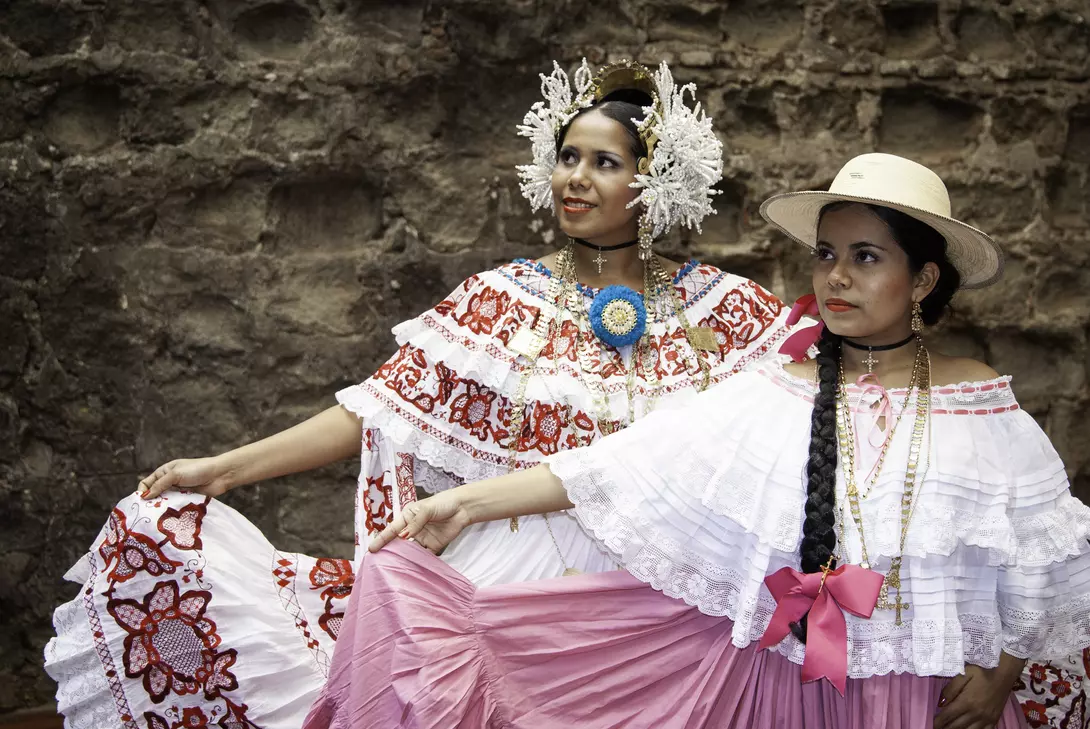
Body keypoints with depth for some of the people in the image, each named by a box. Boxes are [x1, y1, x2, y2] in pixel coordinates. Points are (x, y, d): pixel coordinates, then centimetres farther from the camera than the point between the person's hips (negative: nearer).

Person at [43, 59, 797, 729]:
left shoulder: (719, 309, 6)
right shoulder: (502, 301, 8)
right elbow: (381, 405, 3)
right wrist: (225, 467, -3)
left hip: (643, 579, -1)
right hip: (494, 567, 1)